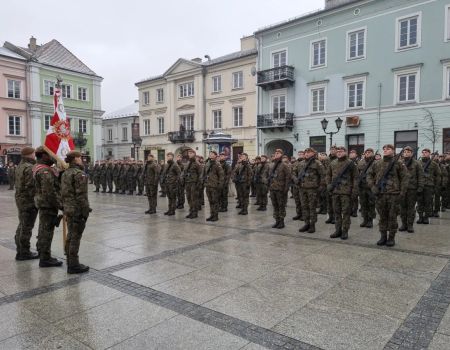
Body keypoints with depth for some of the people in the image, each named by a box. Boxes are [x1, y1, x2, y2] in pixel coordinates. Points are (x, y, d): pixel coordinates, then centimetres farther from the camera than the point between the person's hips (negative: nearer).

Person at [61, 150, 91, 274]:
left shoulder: (65, 173, 11)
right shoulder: (79, 174, -16)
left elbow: (63, 193, 15)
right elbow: (81, 195, -19)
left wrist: (64, 206, 20)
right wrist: (85, 211, -15)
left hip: (68, 209, 9)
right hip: (77, 210, -9)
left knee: (70, 235, 17)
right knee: (75, 237, -2)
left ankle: (70, 261, 28)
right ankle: (73, 265, 6)